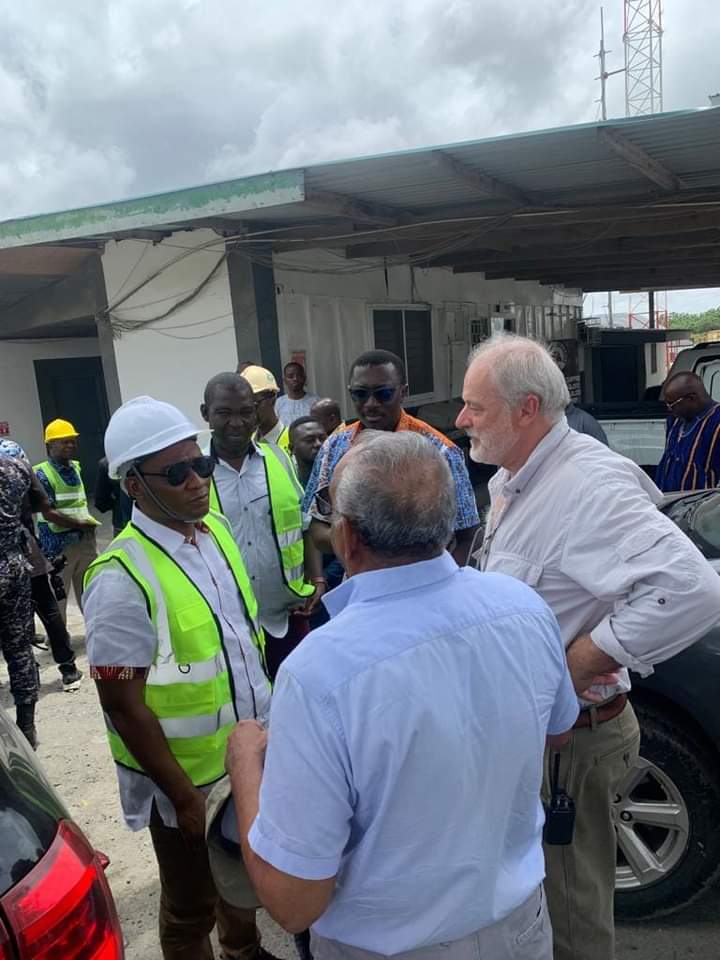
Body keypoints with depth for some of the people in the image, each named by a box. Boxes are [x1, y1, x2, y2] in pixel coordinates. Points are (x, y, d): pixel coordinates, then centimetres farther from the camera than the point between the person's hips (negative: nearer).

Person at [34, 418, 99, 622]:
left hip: (85, 539, 7)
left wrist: (88, 523, 5)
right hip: (59, 544, -6)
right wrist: (80, 524, -14)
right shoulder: (42, 474, -11)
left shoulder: (75, 467, 10)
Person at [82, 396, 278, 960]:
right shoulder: (122, 578, -26)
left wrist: (268, 714, 10)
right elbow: (123, 705, -21)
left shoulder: (216, 528, -3)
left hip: (252, 754, 7)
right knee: (192, 908, 18)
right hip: (189, 779, -7)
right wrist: (184, 796, -15)